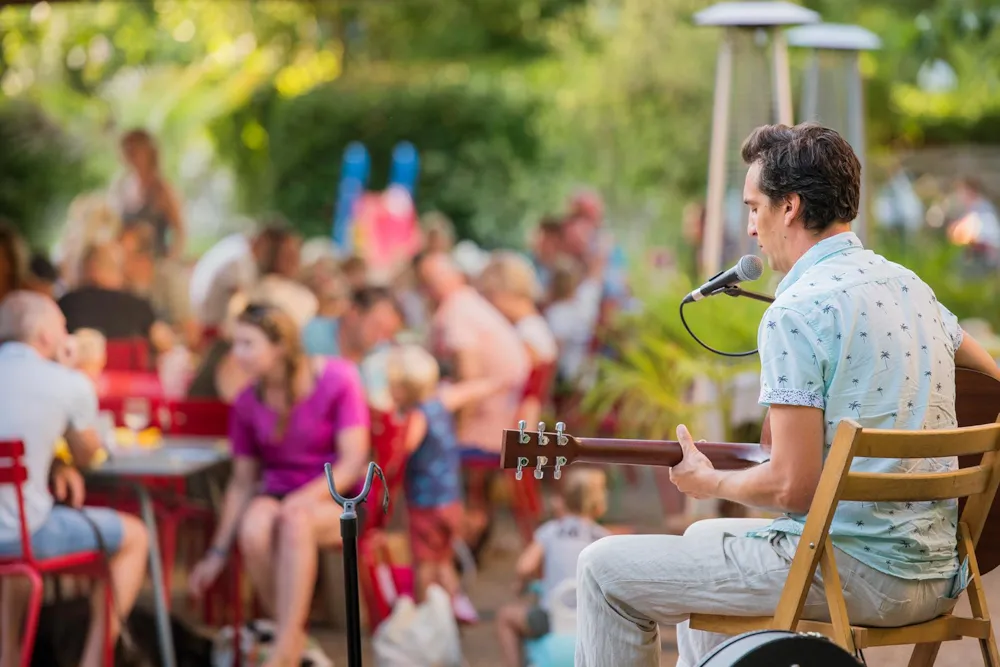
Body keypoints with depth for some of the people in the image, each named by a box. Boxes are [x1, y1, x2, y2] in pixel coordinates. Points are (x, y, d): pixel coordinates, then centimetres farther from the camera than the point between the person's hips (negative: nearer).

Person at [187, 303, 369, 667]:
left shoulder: (337, 380, -8)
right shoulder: (248, 403, 4)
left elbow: (354, 459, -11)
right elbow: (242, 481, 9)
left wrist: (306, 497, -26)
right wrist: (218, 552, 7)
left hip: (337, 497, -3)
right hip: (277, 493, 3)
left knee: (296, 522, -39)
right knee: (253, 529, -34)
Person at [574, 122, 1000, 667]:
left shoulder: (796, 311, -16)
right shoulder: (911, 286, 10)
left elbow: (793, 487, -19)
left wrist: (708, 483, 2)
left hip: (854, 573, -9)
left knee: (606, 569, 2)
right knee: (705, 537, 32)